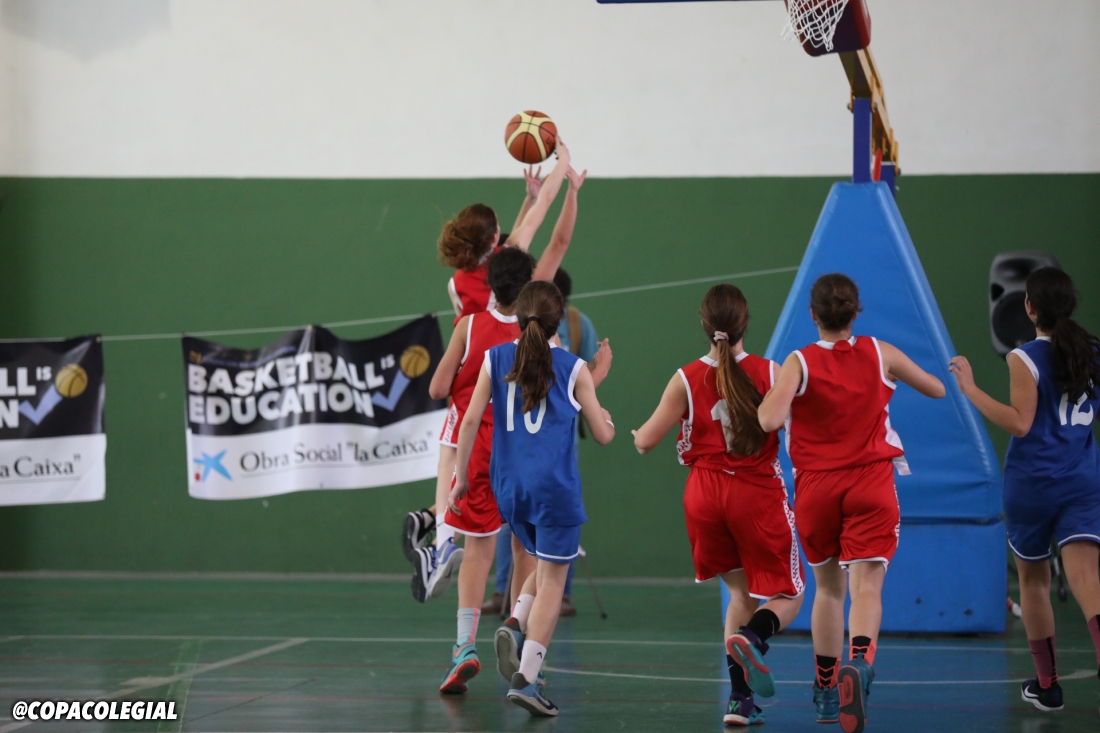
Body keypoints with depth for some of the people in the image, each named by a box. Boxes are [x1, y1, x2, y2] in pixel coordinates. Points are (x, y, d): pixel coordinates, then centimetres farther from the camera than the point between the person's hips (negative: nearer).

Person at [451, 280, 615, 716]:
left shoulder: (495, 359, 6)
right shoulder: (572, 369, 0)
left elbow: (470, 420, 1)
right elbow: (602, 435, 5)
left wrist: (461, 477, 7)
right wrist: (607, 419, 28)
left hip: (508, 486, 4)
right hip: (554, 486, -4)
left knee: (544, 569, 24)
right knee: (552, 584, 2)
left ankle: (515, 627, -3)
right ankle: (525, 679, -8)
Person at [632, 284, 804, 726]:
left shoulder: (687, 380, -5)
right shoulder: (770, 374, -8)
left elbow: (646, 442, -1)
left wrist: (637, 433, 21)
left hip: (705, 495, 3)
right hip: (758, 493, -3)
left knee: (740, 590, 20)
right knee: (786, 596, 9)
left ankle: (741, 698, 11)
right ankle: (750, 636, -26)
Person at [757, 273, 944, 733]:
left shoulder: (799, 363, -5)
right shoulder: (880, 354, 2)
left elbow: (770, 420, -19)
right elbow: (936, 390, 15)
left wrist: (767, 396, 2)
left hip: (816, 487, 1)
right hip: (871, 485, -1)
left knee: (828, 587, 18)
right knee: (866, 587, -11)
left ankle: (827, 691, 25)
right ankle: (860, 661, -40)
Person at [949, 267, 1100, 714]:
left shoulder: (1026, 358, -11)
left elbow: (1020, 423, -17)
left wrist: (971, 390, -15)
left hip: (1032, 484, -3)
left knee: (1034, 580, 16)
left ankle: (1047, 684, 24)